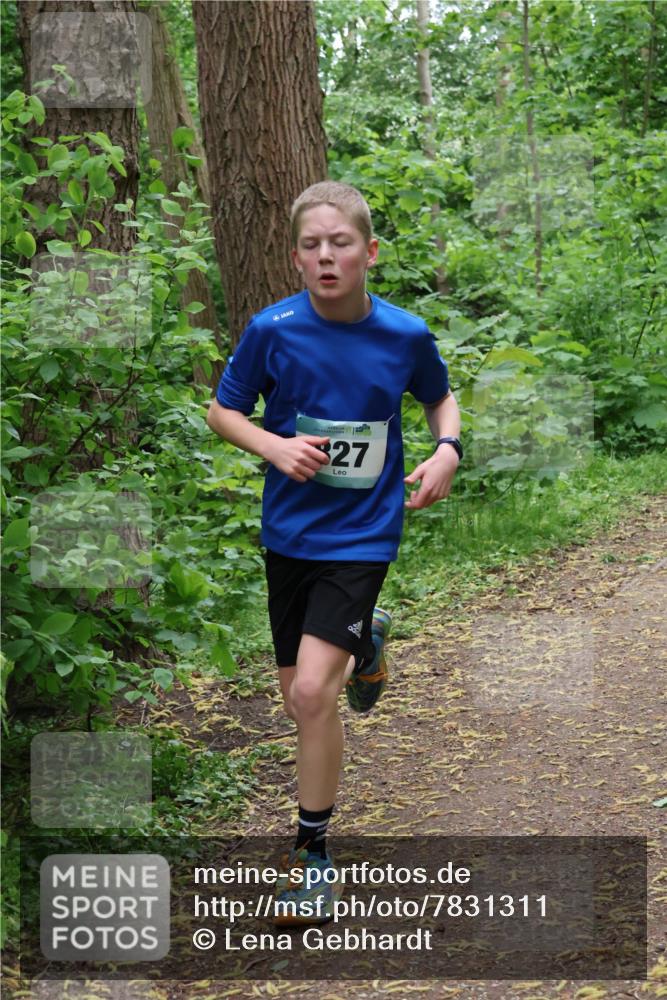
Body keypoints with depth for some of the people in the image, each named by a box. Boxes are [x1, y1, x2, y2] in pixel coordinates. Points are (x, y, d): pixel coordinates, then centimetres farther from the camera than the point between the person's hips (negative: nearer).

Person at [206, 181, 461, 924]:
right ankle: (363, 640, 51)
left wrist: (447, 450, -8)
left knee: (312, 691, -16)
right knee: (296, 694, 15)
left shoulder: (406, 335, -9)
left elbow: (440, 397, 12)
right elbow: (222, 410, 2)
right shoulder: (273, 329, -11)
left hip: (362, 534, -2)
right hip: (290, 529, 3)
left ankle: (312, 850, 1)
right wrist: (275, 446, -17)